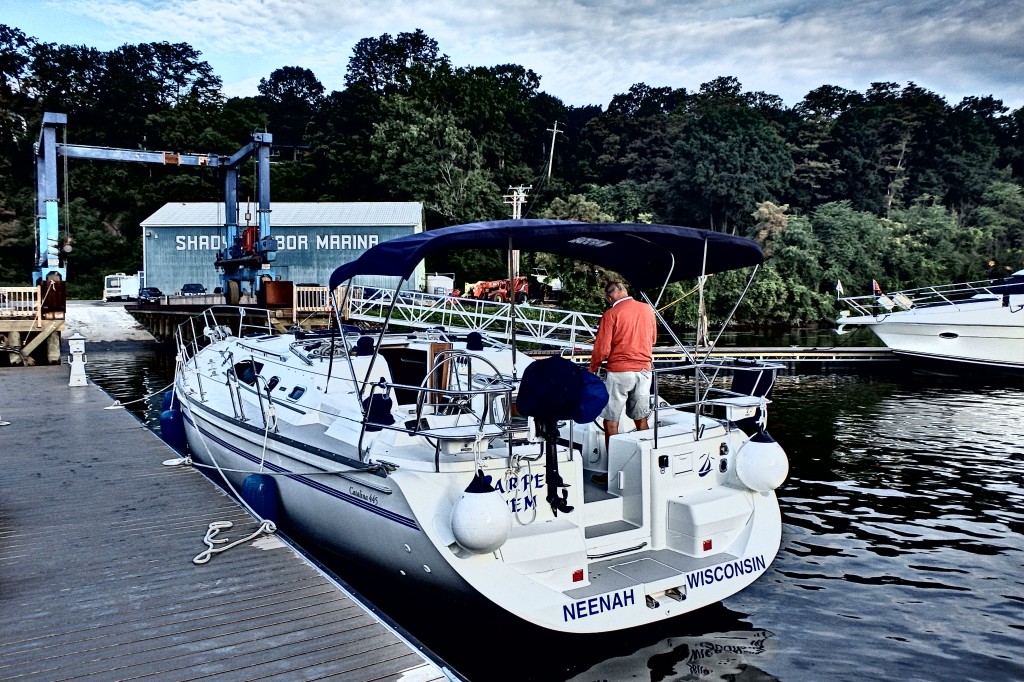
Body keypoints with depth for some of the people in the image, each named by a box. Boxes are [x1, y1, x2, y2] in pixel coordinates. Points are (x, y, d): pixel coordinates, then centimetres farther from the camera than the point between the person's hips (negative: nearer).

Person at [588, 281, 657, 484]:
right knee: (641, 420, 14)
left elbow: (602, 349, -12)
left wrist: (592, 369, 4)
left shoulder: (611, 314, -11)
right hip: (644, 370, 5)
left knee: (611, 422, 3)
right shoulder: (648, 309, 5)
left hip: (618, 371, -5)